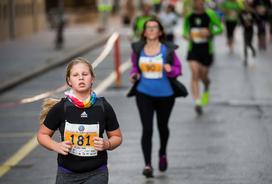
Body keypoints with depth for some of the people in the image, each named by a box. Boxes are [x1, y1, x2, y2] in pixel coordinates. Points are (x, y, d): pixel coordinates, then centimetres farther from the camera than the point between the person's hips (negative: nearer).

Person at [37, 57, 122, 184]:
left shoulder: (103, 107, -5)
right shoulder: (60, 108, -7)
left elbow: (117, 137, 8)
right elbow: (42, 134, 5)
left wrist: (106, 144, -13)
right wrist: (56, 146, -13)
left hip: (96, 174, -1)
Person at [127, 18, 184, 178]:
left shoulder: (168, 49, -9)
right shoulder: (137, 49, -2)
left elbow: (178, 68, -2)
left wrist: (170, 70, -24)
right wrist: (134, 75, -7)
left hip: (165, 94, 0)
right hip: (144, 94, 0)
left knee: (162, 127, 19)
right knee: (147, 129, -11)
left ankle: (163, 154, 46)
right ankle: (148, 164, -8)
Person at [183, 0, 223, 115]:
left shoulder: (210, 14, -7)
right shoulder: (189, 16, 2)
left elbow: (220, 28, -2)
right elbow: (185, 29, 18)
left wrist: (209, 33, -19)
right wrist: (186, 35, -5)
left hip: (207, 50, -1)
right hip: (193, 49, 1)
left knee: (203, 76, 9)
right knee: (195, 73, -16)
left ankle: (206, 89, 47)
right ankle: (197, 102, -19)